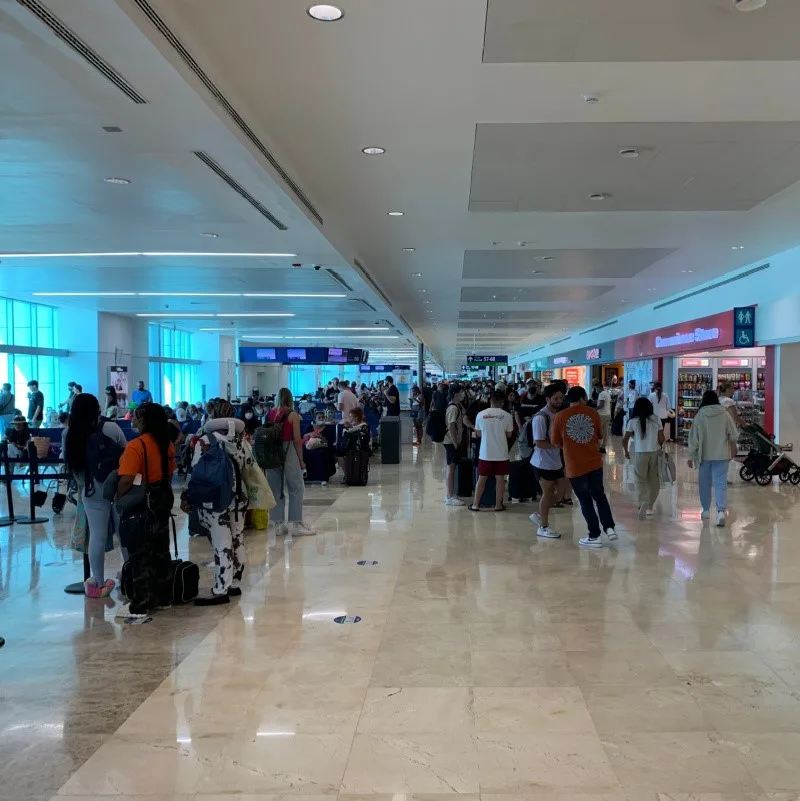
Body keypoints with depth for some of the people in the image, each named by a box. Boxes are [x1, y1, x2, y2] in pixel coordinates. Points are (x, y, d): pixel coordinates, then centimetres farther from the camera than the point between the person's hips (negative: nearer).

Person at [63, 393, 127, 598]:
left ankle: (97, 583, 14)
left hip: (92, 490, 1)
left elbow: (71, 465, 1)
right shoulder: (111, 428, -11)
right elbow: (126, 454, -2)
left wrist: (82, 486, 13)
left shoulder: (69, 435, -4)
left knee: (97, 536, 7)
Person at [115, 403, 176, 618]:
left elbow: (126, 480, -24)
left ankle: (140, 605, 7)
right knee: (160, 549, 15)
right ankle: (163, 597, 25)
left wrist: (119, 500, -9)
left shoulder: (136, 446, -20)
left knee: (140, 554, 0)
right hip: (162, 502, 8)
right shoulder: (167, 444, 4)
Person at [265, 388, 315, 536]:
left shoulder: (270, 414, 5)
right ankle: (296, 524, 3)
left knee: (276, 489, 10)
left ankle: (278, 524, 14)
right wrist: (301, 459, 0)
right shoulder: (292, 415, -5)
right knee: (296, 488, 5)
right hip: (287, 452, -4)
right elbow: (297, 439, -7)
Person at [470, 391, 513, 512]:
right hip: (501, 453, -1)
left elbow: (479, 434, 6)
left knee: (482, 478, 9)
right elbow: (509, 434, 0)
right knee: (500, 479, 10)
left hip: (485, 453, 1)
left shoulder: (481, 414, -5)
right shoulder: (507, 416, -8)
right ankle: (498, 505, 15)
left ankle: (475, 504, 12)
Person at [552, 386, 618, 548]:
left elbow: (556, 442, 1)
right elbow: (600, 435, 12)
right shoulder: (592, 412, 0)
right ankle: (609, 527, 16)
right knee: (599, 495, 22)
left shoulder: (560, 417, -7)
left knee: (585, 500, 9)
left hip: (574, 466, -2)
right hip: (595, 463, 2)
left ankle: (594, 536, 13)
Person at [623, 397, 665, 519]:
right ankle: (650, 506, 22)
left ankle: (643, 503, -16)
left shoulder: (633, 421, -4)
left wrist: (626, 451, 14)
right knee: (653, 480, 14)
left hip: (641, 454, -2)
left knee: (641, 480, 5)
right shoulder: (656, 419, 1)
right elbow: (661, 439, 1)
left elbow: (625, 440, -2)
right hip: (655, 453, 2)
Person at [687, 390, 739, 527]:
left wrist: (691, 456, 1)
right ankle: (721, 510, -18)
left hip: (704, 455, 0)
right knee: (721, 483, -2)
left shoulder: (699, 416, -8)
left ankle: (706, 510, 24)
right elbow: (734, 435, 3)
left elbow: (694, 438, -7)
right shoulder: (725, 415, -4)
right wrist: (733, 446, 24)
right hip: (722, 455, 0)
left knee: (705, 483, 14)